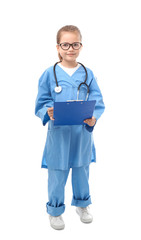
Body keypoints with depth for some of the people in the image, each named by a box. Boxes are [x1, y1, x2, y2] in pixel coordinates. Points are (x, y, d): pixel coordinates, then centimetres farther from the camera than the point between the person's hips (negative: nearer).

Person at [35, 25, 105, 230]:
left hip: (83, 132, 2)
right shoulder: (50, 74, -4)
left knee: (82, 169, 19)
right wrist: (48, 113, -22)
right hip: (59, 133, -2)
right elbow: (41, 103, -1)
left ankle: (82, 204, 42)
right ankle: (55, 210, 30)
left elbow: (98, 101, -1)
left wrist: (94, 117, -20)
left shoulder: (87, 74, 1)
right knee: (57, 173, 7)